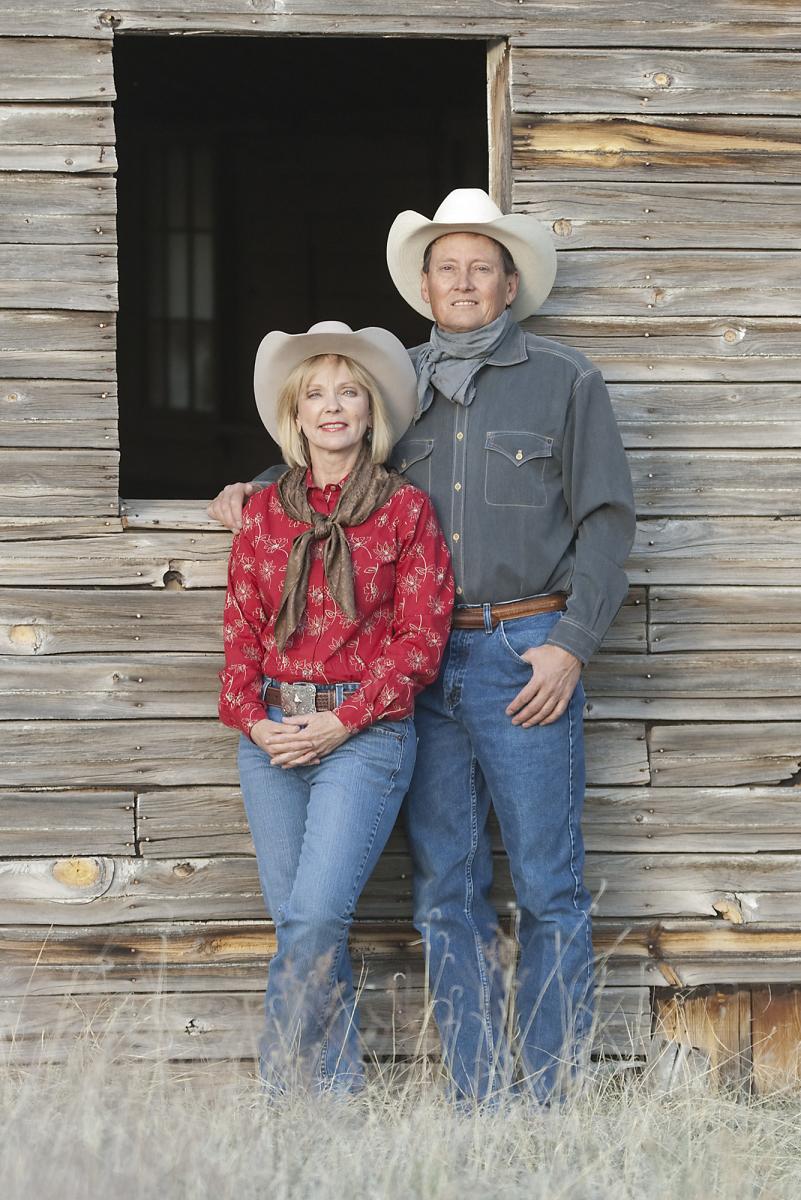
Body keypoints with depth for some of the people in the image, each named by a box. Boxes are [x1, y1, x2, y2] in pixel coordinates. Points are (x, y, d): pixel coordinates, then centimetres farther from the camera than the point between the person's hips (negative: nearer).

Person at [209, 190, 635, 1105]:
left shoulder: (564, 382, 5)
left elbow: (607, 518, 1)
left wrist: (571, 642, -8)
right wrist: (254, 488, 12)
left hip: (524, 656, -4)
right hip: (422, 661, 4)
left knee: (548, 886, -3)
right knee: (445, 888, 5)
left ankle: (549, 1099, 3)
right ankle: (477, 1099, 12)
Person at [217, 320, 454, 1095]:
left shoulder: (405, 509, 3)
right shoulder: (263, 512, 13)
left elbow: (420, 638, -3)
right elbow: (239, 629, 11)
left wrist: (341, 723, -11)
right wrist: (252, 720, -5)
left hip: (365, 735, -4)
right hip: (272, 736, 4)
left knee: (316, 914, -18)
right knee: (296, 921, 4)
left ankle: (284, 1080, -6)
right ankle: (336, 1091, 13)